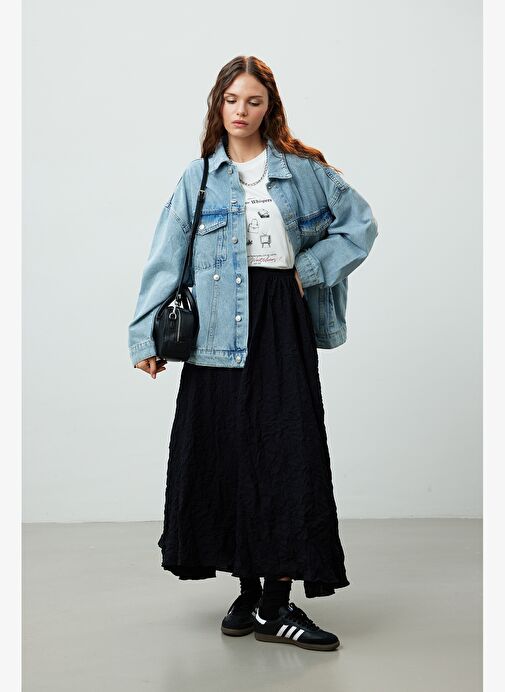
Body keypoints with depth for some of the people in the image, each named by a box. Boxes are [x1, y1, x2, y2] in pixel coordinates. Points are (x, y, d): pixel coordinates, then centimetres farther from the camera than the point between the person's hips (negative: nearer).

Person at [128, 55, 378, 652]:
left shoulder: (303, 170, 9)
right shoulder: (199, 177, 10)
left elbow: (360, 224, 13)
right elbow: (166, 260, 6)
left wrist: (311, 268, 1)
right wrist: (146, 337, 0)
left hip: (282, 322, -1)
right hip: (220, 330, 1)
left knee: (288, 452, -6)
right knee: (226, 454, 3)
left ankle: (277, 603, -1)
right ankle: (248, 591, 16)